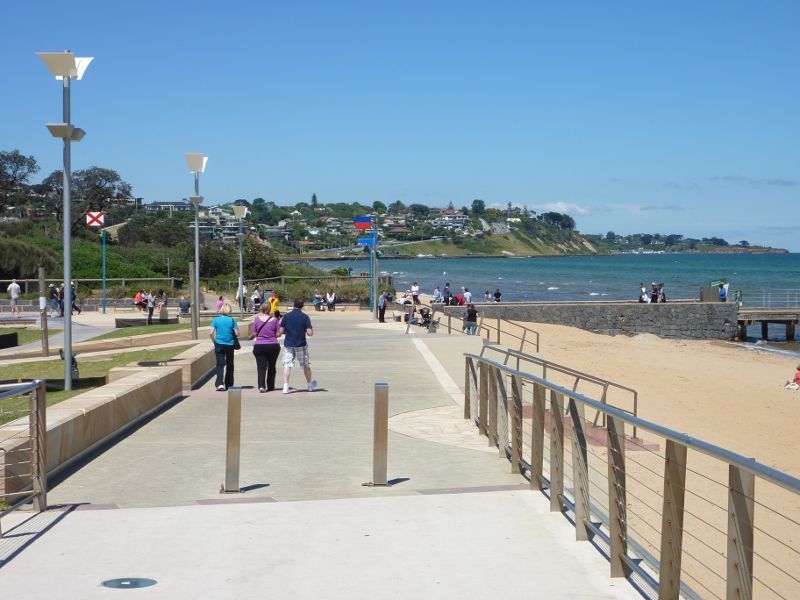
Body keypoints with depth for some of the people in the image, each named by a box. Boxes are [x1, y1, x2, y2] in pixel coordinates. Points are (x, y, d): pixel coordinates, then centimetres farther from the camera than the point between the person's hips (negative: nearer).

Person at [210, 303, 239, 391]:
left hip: (219, 344, 0)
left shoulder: (216, 319, 0)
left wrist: (214, 342, 9)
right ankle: (228, 385, 21)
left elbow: (211, 332, -6)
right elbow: (237, 334, -5)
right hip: (230, 345, 0)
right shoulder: (232, 320, -3)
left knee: (220, 365, -2)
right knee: (229, 365, 14)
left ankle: (220, 384, -20)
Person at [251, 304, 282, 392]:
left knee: (261, 367, -2)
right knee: (271, 367, 15)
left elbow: (253, 333, 1)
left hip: (259, 346, -1)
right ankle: (270, 386, 21)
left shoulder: (257, 319, -3)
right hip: (273, 345, 1)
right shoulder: (275, 319, -5)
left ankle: (261, 386, -18)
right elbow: (278, 334, -4)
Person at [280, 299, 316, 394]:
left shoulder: (286, 316, -2)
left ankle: (285, 387, -12)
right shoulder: (305, 317, -8)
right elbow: (310, 333, -13)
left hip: (288, 344, 1)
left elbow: (281, 331, 0)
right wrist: (312, 330, 10)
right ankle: (310, 385, 32)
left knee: (287, 365, 1)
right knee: (306, 365, 16)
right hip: (301, 345, -1)